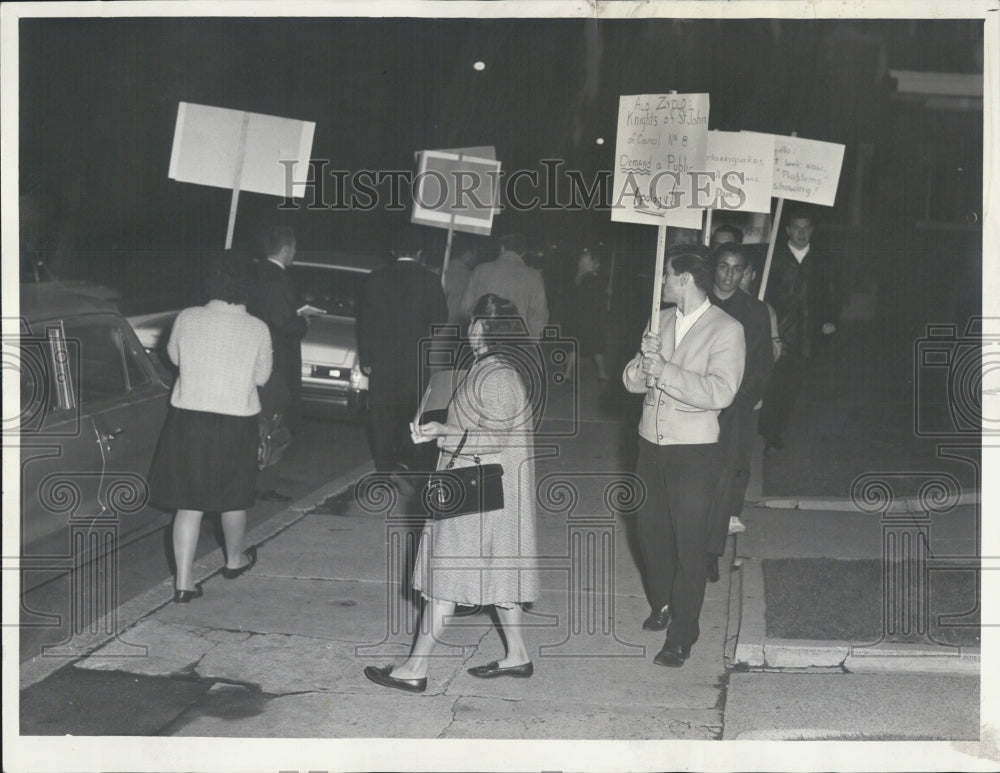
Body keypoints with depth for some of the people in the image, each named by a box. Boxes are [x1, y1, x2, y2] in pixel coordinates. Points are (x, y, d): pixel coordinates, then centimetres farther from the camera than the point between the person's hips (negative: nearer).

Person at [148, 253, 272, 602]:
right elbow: (261, 376, 4)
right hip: (236, 423, -1)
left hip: (188, 420, 1)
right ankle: (234, 559, 40)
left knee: (189, 503, 6)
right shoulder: (257, 330, -9)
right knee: (234, 496, 20)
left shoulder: (187, 319, -7)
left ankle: (183, 581, 2)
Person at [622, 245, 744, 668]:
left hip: (694, 450, -6)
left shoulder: (726, 330, -11)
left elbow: (720, 392, -24)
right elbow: (632, 380, 6)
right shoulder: (661, 321, 9)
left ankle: (682, 634, 5)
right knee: (650, 529, 16)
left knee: (689, 542, -3)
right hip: (651, 443, 6)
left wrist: (665, 370, -26)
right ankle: (661, 604, 38)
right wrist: (644, 360, -16)